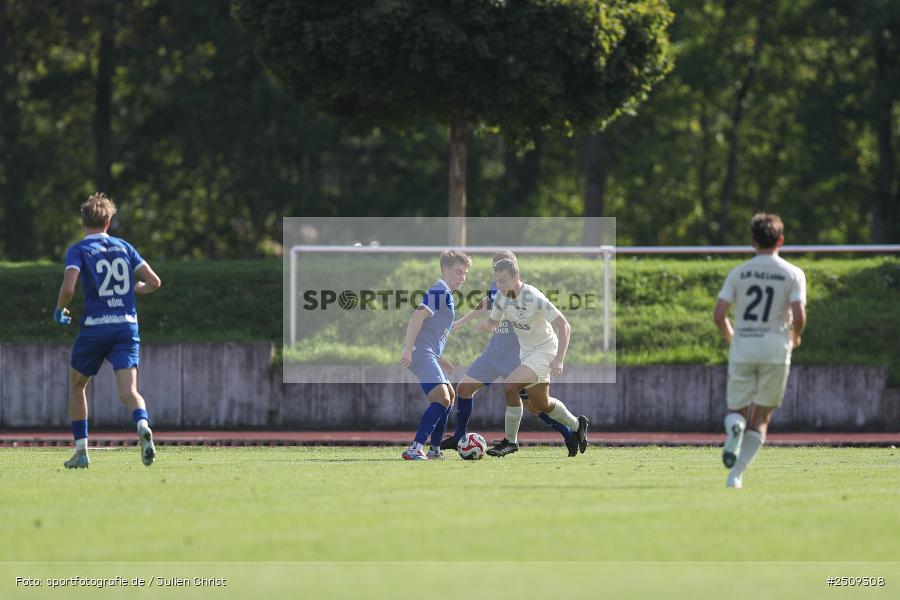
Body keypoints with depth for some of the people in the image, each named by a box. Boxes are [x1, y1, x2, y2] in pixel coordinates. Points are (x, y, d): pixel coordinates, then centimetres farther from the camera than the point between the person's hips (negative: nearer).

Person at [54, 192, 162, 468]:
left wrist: (59, 310, 3)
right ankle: (143, 426, -40)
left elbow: (68, 288, -16)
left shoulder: (78, 250, -2)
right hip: (127, 326, 2)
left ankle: (81, 451, 17)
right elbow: (154, 282, 8)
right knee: (128, 391, -7)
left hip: (94, 327, -2)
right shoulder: (125, 248, 11)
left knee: (76, 385, 20)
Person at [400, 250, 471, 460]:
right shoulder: (440, 292, -9)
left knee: (449, 396, 22)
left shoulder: (444, 294, 23)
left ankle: (435, 449, 24)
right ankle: (415, 449, -28)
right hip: (422, 354, -11)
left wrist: (441, 360, 33)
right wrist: (409, 350, -28)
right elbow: (418, 316, -22)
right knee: (442, 398, -21)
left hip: (429, 355, 11)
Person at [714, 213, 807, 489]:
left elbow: (719, 315, -2)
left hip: (741, 350, 1)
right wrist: (794, 337, 11)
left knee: (737, 410, 14)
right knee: (761, 418, 8)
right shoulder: (793, 274, 0)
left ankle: (734, 426, -24)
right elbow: (799, 316, -10)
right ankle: (736, 473, -7)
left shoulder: (738, 273, 5)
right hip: (775, 350, -1)